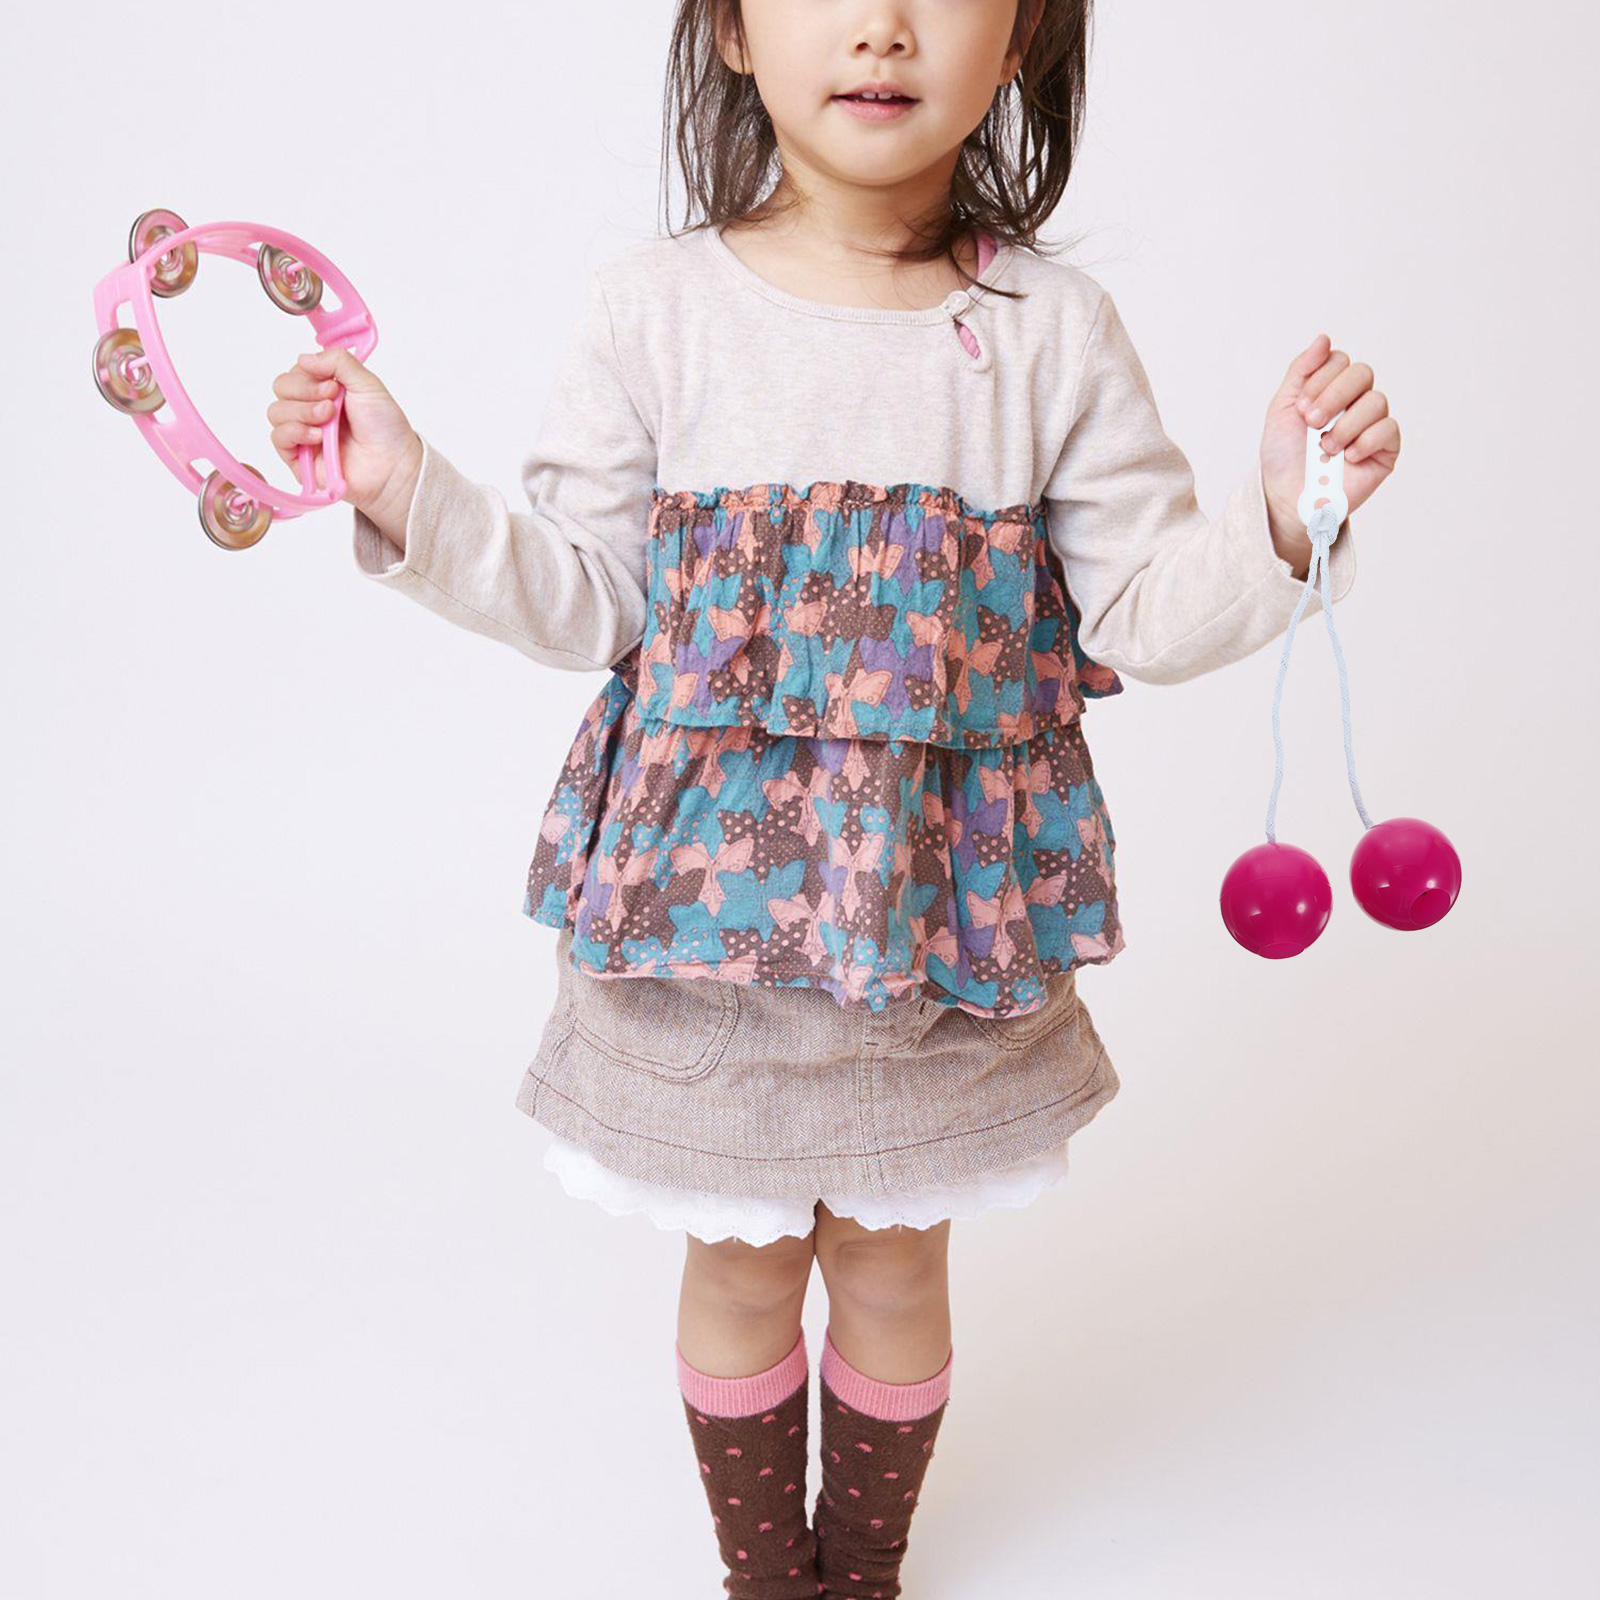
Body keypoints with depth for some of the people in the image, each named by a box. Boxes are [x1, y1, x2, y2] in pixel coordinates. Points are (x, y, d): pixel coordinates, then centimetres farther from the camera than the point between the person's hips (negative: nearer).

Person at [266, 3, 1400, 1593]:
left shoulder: (1056, 328, -6)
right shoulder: (655, 301, -7)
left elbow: (1148, 616, -3)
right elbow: (586, 603, -2)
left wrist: (1279, 514, -20)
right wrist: (407, 493, -12)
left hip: (943, 899, 1)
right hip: (711, 884, 0)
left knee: (895, 1266, 18)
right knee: (738, 1267, 17)